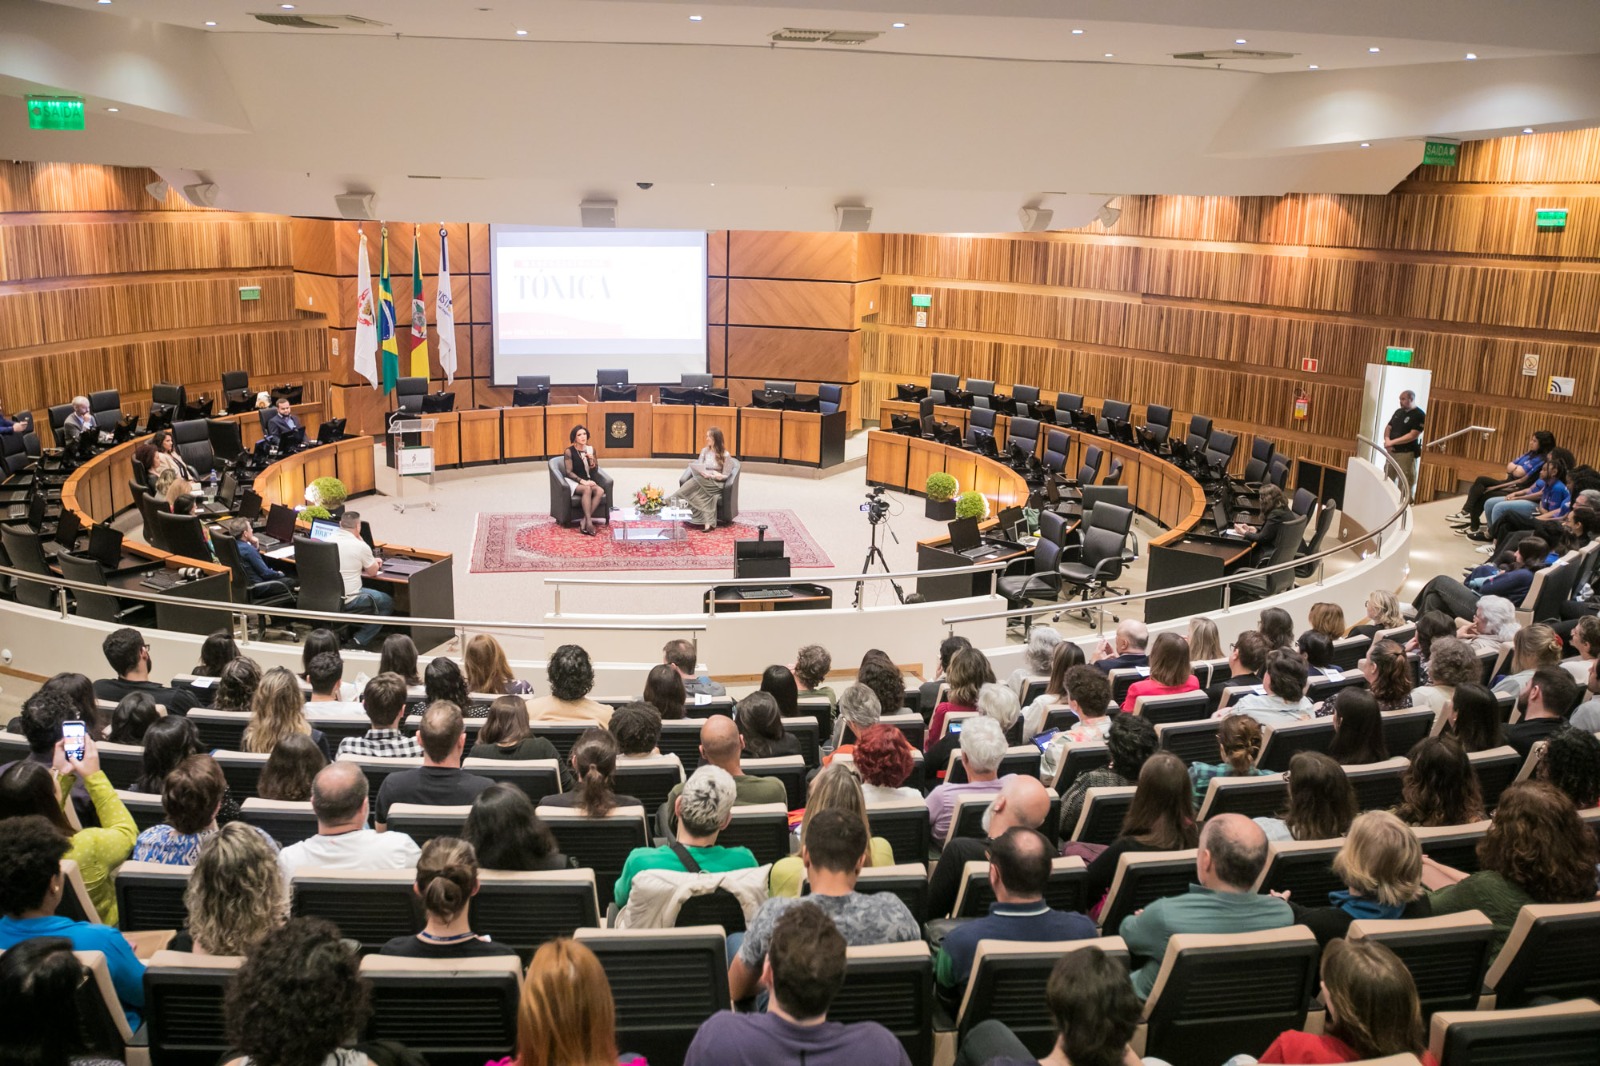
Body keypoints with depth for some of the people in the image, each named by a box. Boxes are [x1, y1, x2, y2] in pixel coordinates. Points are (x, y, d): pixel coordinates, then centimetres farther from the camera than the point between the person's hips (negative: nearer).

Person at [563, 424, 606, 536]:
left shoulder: (591, 449, 6)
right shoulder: (569, 451, -7)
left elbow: (595, 471, 7)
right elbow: (569, 472, -11)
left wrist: (591, 460, -13)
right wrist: (583, 481, -23)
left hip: (588, 481, 4)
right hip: (574, 482, -4)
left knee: (600, 491, -29)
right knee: (587, 489, -37)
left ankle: (584, 521, -30)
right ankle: (589, 521, -42)